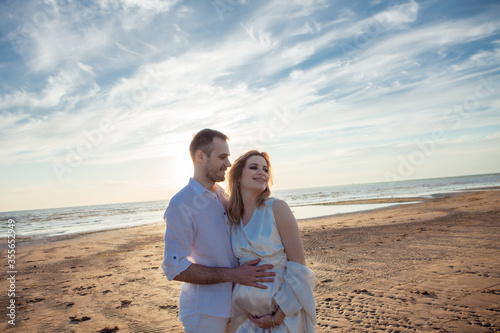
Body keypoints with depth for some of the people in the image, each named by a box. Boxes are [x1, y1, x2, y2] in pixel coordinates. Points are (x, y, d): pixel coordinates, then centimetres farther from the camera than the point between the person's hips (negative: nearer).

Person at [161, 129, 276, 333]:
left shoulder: (221, 195, 4)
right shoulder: (181, 205, -21)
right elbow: (174, 268, -22)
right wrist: (233, 275, -22)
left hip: (230, 302, 7)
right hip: (204, 312, -7)